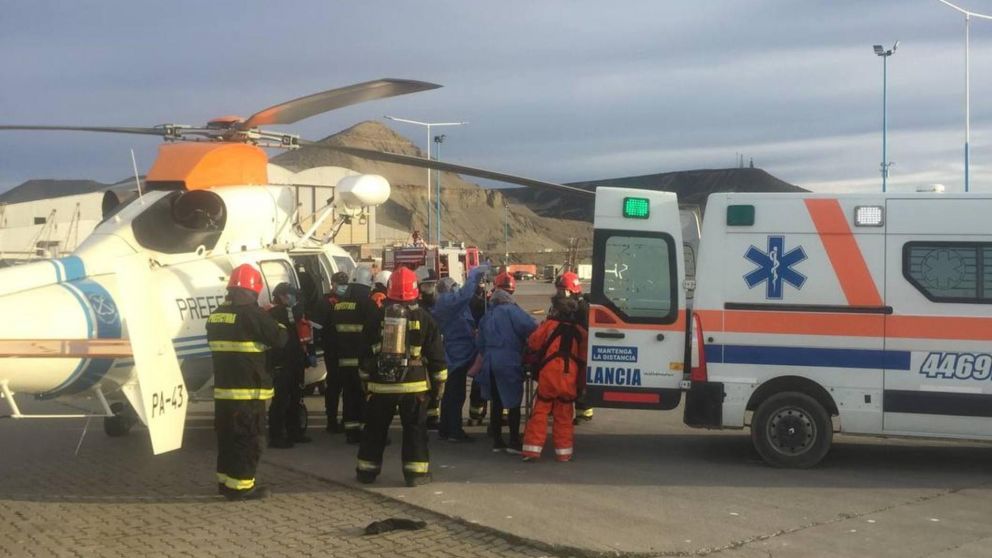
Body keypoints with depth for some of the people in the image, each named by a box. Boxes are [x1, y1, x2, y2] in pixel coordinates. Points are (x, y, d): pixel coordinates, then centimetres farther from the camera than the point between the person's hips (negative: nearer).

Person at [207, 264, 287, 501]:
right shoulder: (252, 314, -15)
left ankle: (225, 480, 23)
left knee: (227, 436, 16)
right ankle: (241, 485, -2)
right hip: (248, 390, -8)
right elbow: (279, 338, -14)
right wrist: (278, 326, 8)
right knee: (248, 439, -2)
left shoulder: (216, 315, 11)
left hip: (222, 388, 8)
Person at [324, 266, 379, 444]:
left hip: (343, 361, 6)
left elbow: (329, 336, 14)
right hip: (362, 361, -6)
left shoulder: (337, 306, 10)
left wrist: (332, 361, 19)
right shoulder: (368, 304, -10)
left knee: (349, 396, 12)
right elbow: (373, 333, -14)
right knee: (367, 397, 0)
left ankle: (352, 431, 13)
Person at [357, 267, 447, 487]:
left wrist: (365, 377, 20)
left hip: (381, 383, 2)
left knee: (375, 428, 12)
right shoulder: (423, 317, -3)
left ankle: (367, 470, 19)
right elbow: (436, 353, 0)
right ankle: (416, 472, 2)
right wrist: (439, 380, 9)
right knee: (415, 428, 4)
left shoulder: (378, 316, 3)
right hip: (414, 384, -2)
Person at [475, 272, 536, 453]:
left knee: (496, 403, 13)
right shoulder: (511, 310, -10)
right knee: (514, 403, 1)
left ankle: (497, 441, 16)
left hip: (490, 362, 7)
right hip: (509, 362, -7)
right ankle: (514, 442, 1)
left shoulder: (488, 314, 13)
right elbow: (531, 328, -23)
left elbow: (481, 343, 19)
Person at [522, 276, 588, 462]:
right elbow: (583, 358, 10)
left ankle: (532, 448, 0)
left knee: (540, 412, 5)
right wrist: (581, 382, 17)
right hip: (569, 378, 3)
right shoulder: (581, 331, 8)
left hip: (548, 375, -3)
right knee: (564, 415, 12)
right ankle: (563, 451, 12)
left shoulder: (550, 325, -6)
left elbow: (533, 344, -2)